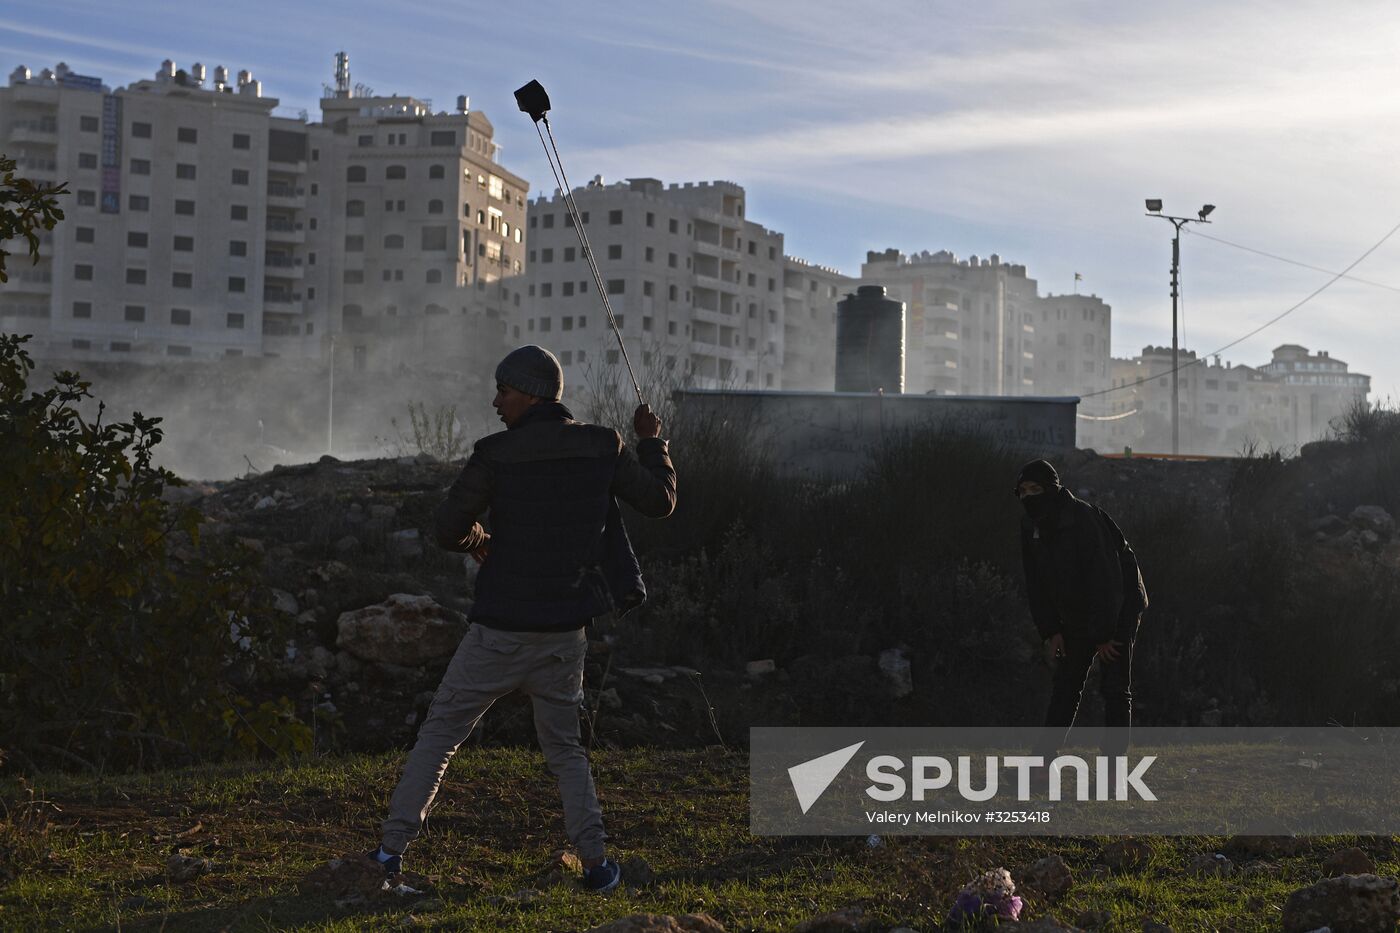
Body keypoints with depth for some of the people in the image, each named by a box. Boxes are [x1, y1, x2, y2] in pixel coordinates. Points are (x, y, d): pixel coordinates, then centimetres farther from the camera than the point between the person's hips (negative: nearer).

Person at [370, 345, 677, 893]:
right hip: (566, 633, 3)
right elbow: (660, 500, 10)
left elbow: (448, 528, -5)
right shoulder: (603, 448, -1)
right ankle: (595, 862, 9)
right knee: (564, 748, 18)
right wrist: (652, 442, 26)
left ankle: (394, 847, 8)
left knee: (439, 734, 9)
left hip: (501, 631, -3)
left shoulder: (496, 454, -10)